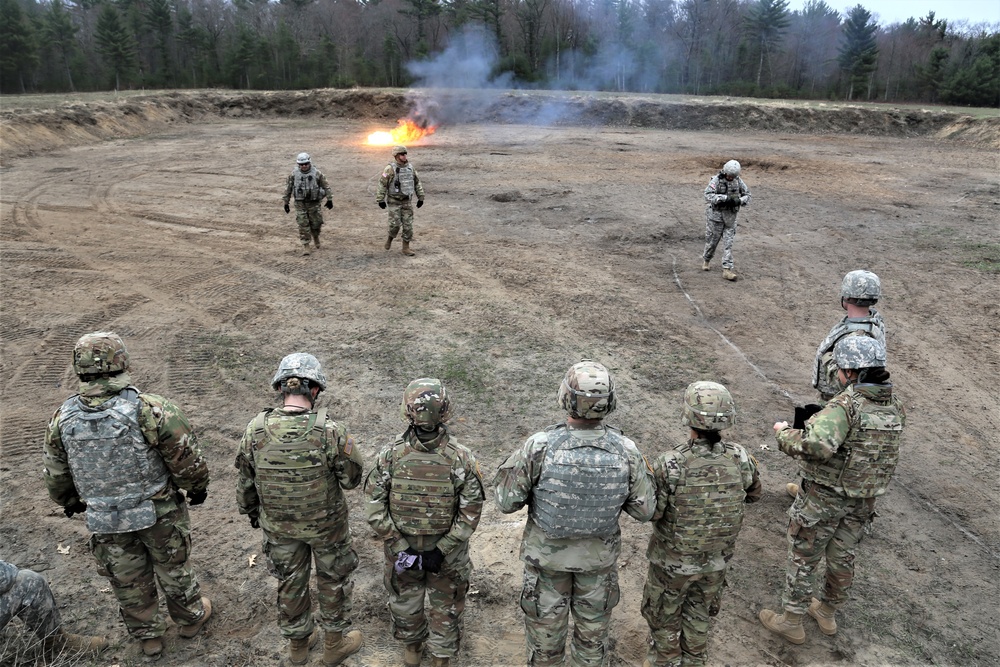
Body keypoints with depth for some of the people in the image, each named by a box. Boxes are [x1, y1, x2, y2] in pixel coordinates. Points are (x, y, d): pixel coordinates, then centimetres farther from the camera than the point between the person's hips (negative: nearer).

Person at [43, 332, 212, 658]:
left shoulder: (62, 419, -12)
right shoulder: (150, 409, -27)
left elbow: (56, 475, 3)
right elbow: (187, 459, -18)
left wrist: (71, 503, 23)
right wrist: (197, 487, 2)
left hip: (105, 520, 3)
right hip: (159, 512, -3)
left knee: (128, 580, 24)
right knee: (172, 568, 22)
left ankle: (148, 637, 44)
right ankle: (190, 618, 45)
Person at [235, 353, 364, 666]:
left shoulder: (254, 430, -18)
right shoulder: (330, 431, -29)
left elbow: (245, 481, -3)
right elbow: (352, 478, -15)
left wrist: (251, 512, 15)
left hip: (278, 525, 3)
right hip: (326, 523, -3)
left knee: (290, 582, 24)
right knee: (334, 580, 21)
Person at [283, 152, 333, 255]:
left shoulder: (317, 173, -5)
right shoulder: (294, 174, -2)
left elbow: (326, 186, 1)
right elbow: (288, 189, 6)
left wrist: (329, 199, -3)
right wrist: (286, 203, 7)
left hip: (314, 203, 0)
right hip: (300, 204, 0)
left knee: (315, 223, 4)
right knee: (303, 225, -4)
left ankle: (315, 237, 36)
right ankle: (305, 246, 3)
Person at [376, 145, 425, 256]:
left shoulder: (410, 167, 2)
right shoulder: (390, 168, -14)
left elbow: (417, 183, 10)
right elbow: (382, 184, -11)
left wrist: (421, 197, 8)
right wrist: (380, 200, -12)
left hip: (406, 201, 4)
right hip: (394, 201, -4)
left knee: (408, 225, -1)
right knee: (395, 224, -9)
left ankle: (406, 248, 7)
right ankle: (390, 238, 22)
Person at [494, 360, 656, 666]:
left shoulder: (540, 446, -31)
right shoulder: (625, 450, -24)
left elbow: (507, 501, -20)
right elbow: (644, 509, -11)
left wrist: (510, 465, -4)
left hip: (548, 552, -1)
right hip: (599, 555, 2)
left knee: (546, 619, 23)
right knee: (594, 619, 27)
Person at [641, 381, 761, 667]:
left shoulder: (669, 465, -32)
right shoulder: (740, 459, -19)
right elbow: (754, 494, 1)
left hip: (673, 561, -4)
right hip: (717, 559, 4)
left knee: (663, 615, 23)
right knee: (698, 612, 28)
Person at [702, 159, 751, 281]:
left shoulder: (738, 180, -1)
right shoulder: (716, 180, -14)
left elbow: (747, 195, 4)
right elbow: (708, 195, -27)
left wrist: (739, 201, -18)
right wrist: (725, 198, -35)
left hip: (731, 216, 3)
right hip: (716, 214, -3)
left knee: (728, 243, -1)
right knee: (712, 240, 9)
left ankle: (727, 270, -2)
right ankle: (706, 260, 35)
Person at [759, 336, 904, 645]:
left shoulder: (846, 405, -28)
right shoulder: (894, 406, -3)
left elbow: (817, 445, -43)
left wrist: (784, 433, -24)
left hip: (824, 498, -7)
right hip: (863, 501, 7)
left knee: (803, 559, 11)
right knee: (842, 558, 23)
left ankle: (791, 622, 25)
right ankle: (827, 613, 42)